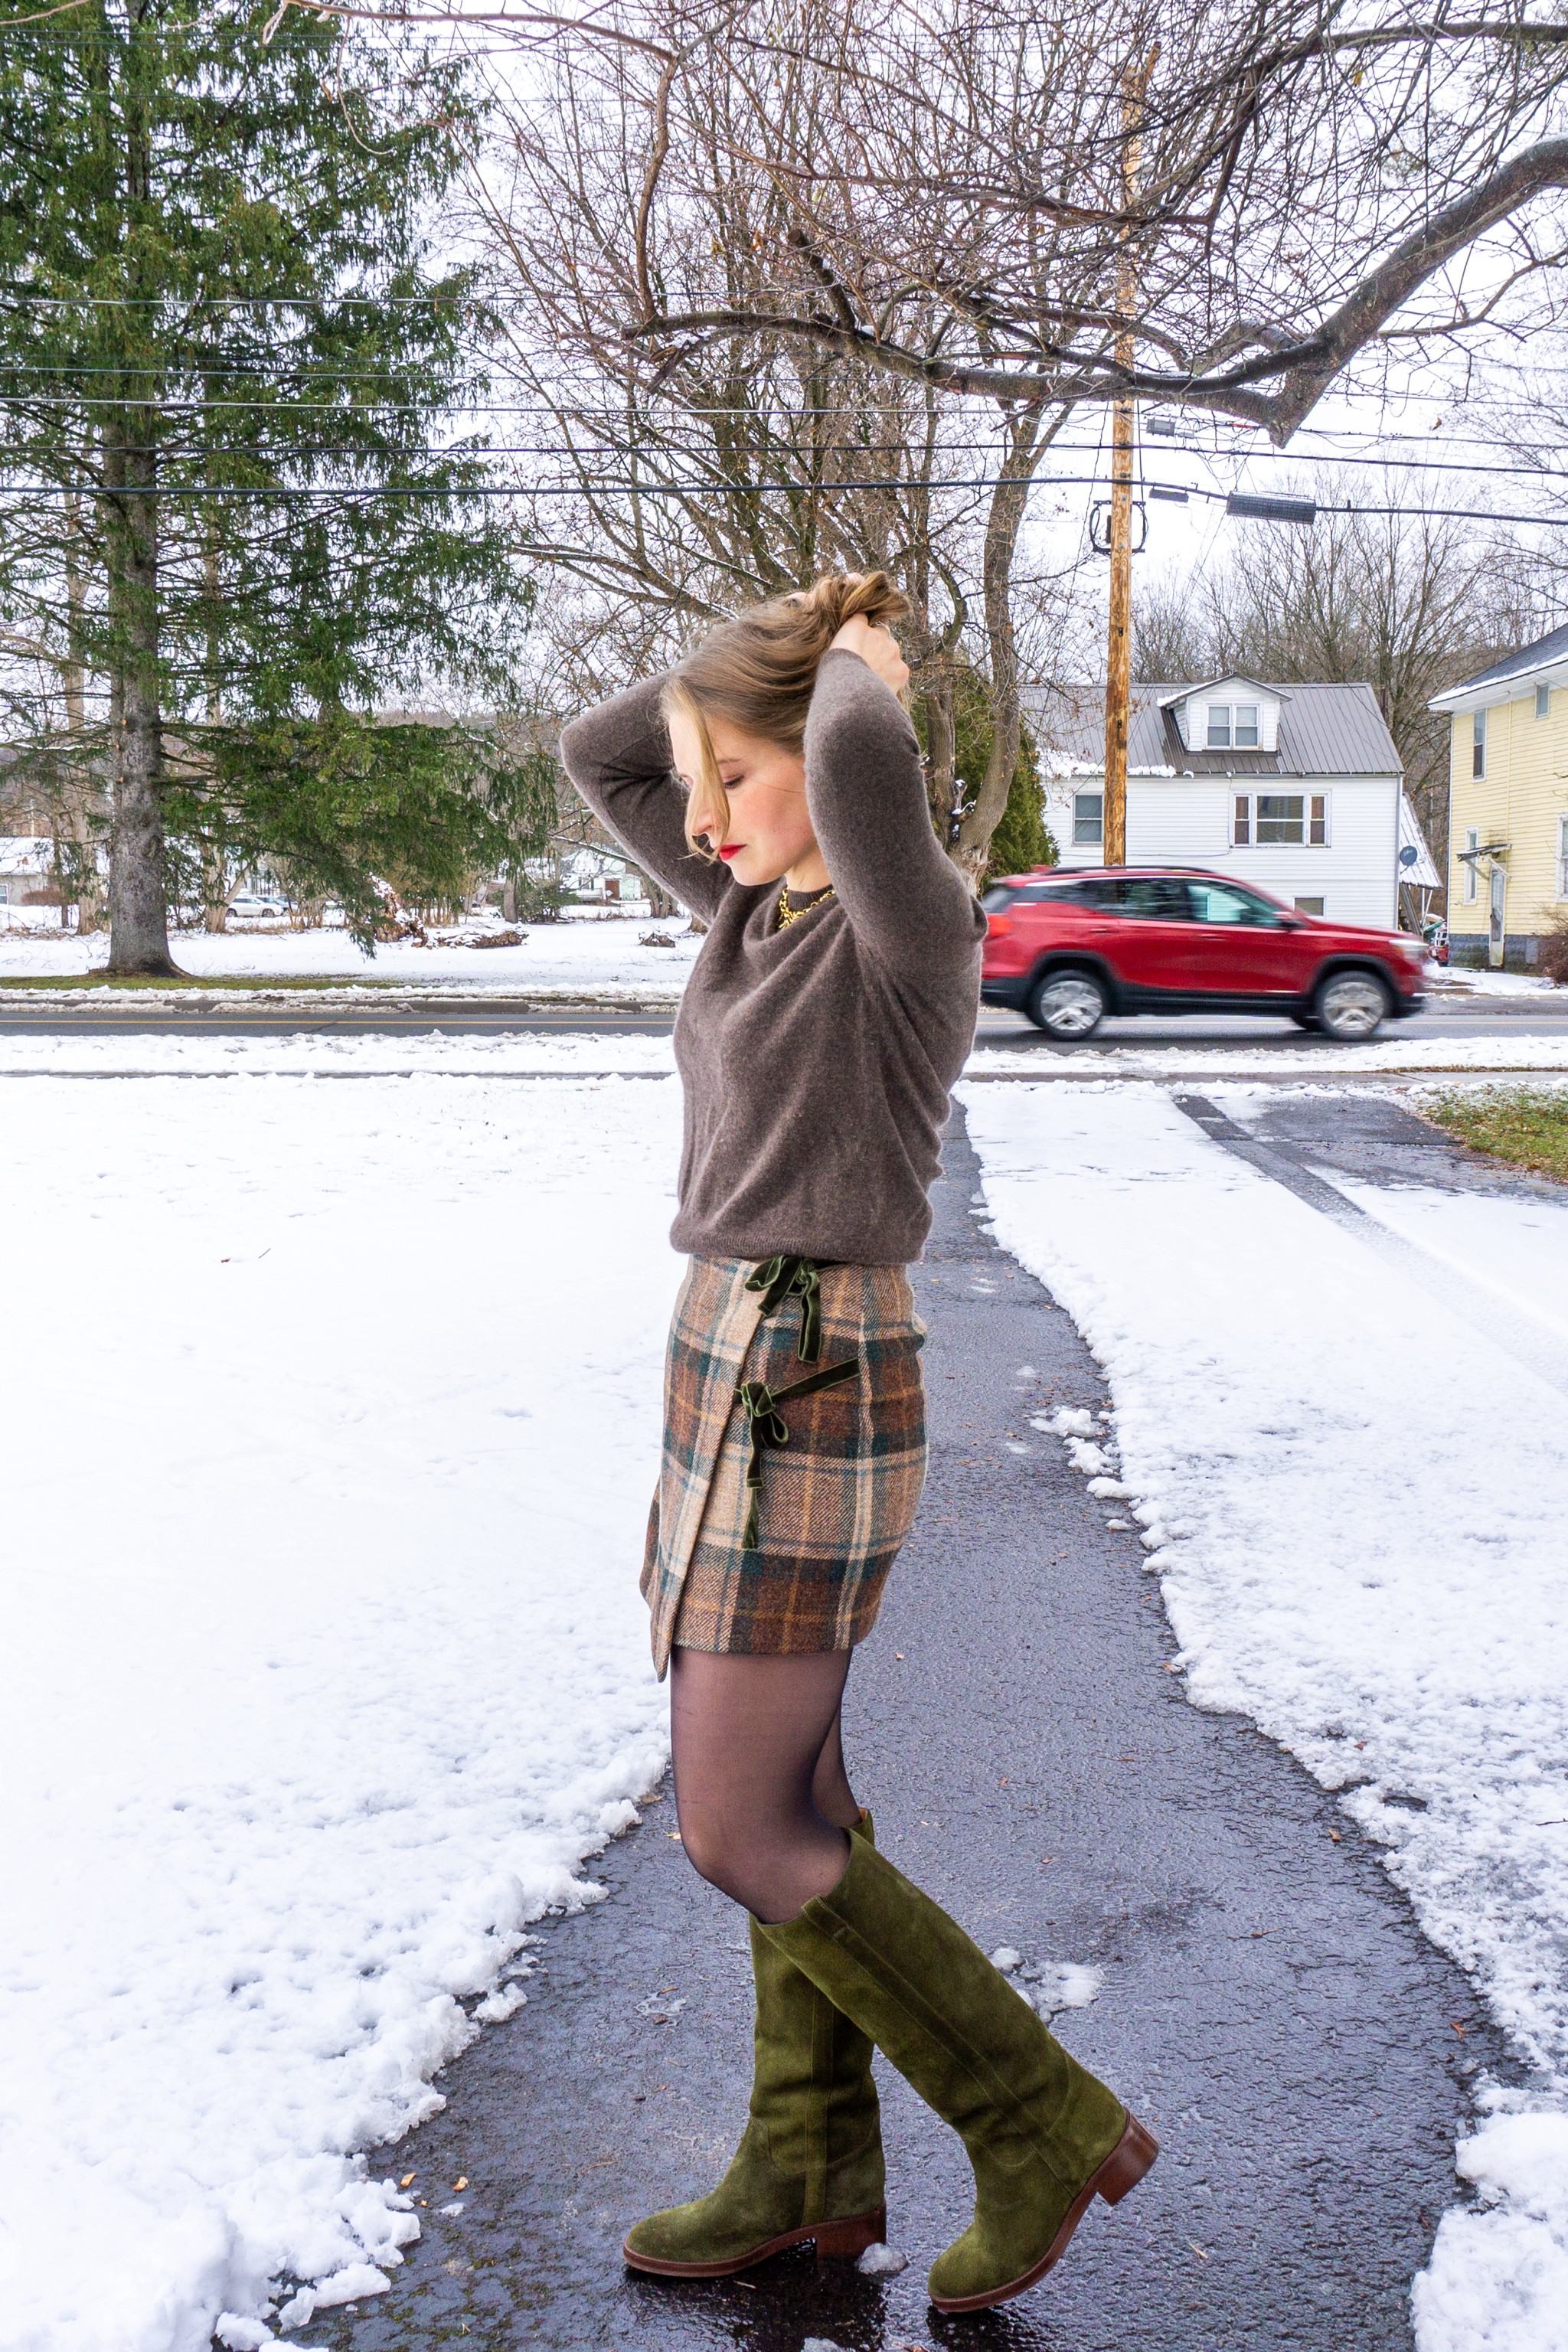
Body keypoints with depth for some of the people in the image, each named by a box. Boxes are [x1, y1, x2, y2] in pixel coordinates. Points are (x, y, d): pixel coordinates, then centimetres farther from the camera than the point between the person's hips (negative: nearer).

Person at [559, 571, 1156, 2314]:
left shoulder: (915, 928, -16)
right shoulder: (765, 910, 10)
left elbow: (866, 760, -38)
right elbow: (593, 755, 18)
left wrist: (857, 671, -15)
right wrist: (766, 661, 8)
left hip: (809, 1413, -9)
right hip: (744, 1380, 9)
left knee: (736, 1830, -1)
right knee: (781, 1789, 15)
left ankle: (1040, 2124, 13)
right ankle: (810, 2170, 30)